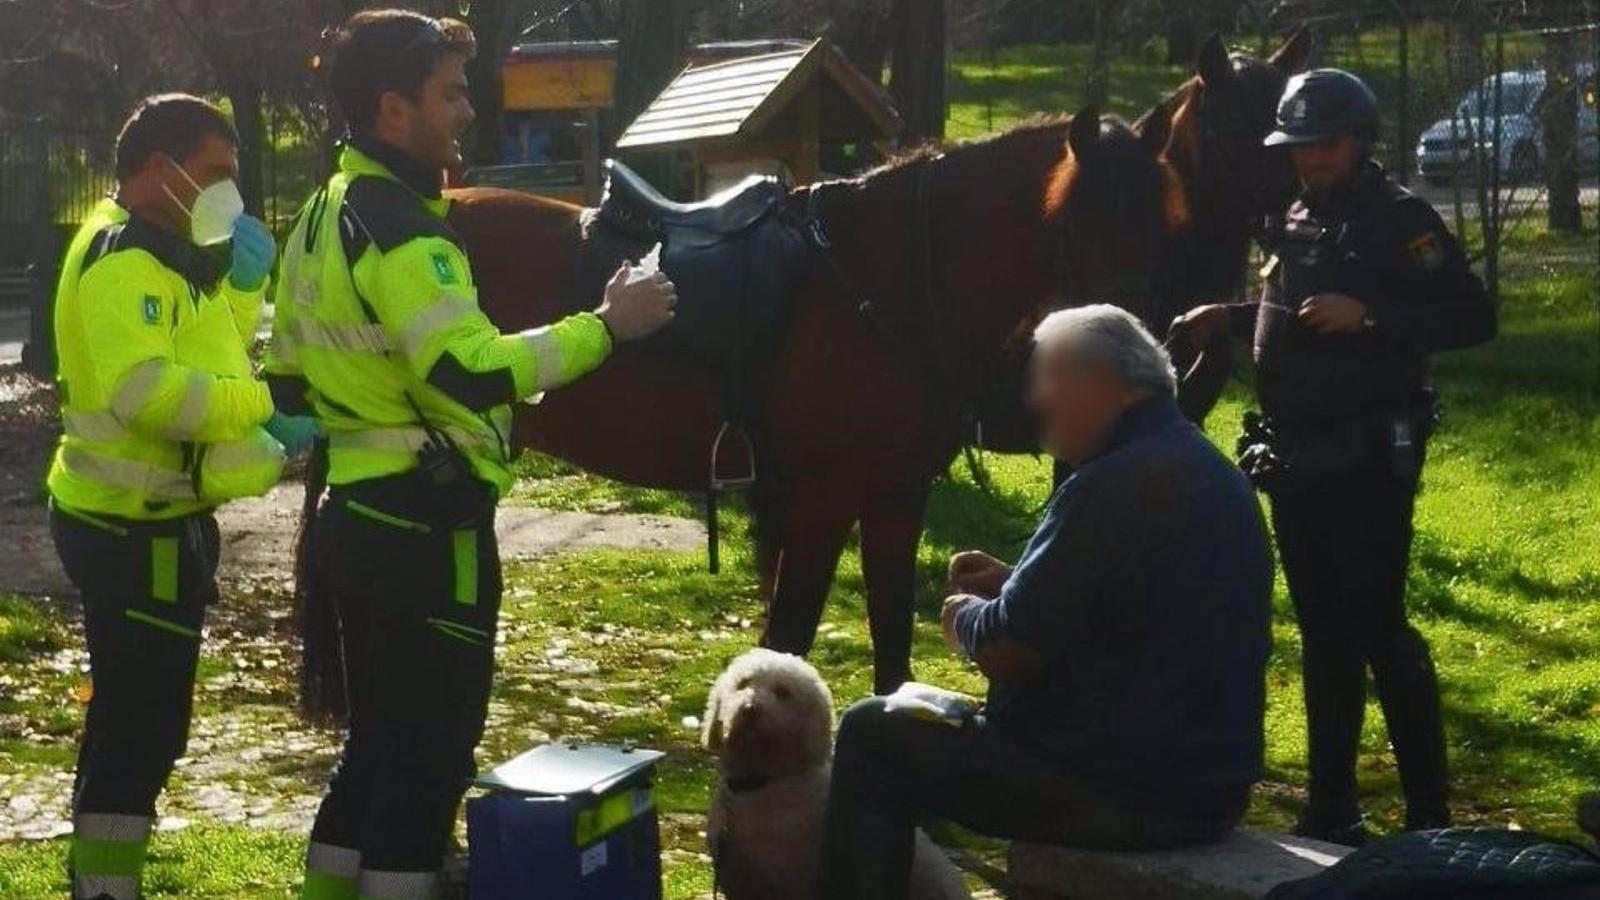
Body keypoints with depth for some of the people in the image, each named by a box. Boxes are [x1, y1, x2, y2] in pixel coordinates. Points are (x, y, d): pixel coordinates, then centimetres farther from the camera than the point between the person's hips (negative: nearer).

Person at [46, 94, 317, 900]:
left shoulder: (160, 252, 15)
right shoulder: (123, 258, -19)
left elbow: (209, 355, 17)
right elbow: (141, 387, -31)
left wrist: (241, 284, 1)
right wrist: (264, 408, -27)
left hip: (151, 521, 11)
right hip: (133, 528, -11)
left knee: (136, 715, 17)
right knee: (142, 720, -8)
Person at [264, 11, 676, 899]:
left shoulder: (323, 219, 13)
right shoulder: (403, 233, -19)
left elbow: (287, 379, 19)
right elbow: (474, 372, -31)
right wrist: (605, 325, -25)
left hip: (359, 515, 10)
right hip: (426, 527, -10)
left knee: (381, 733, 19)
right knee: (434, 744, 0)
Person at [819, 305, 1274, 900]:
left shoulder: (1115, 486, -20)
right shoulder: (1210, 471, 11)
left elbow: (1008, 650, -19)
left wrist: (964, 618, 2)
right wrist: (1013, 585, 12)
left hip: (1125, 790, -10)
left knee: (873, 735, 2)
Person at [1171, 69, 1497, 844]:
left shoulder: (1400, 219, -10)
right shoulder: (1298, 220, 12)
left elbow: (1474, 317, -17)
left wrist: (1366, 315, -25)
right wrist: (1229, 317, 9)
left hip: (1366, 461, -7)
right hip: (1296, 461, 8)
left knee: (1378, 629, -8)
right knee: (1323, 634, 12)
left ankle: (1429, 818, 0)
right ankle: (1332, 810, 20)